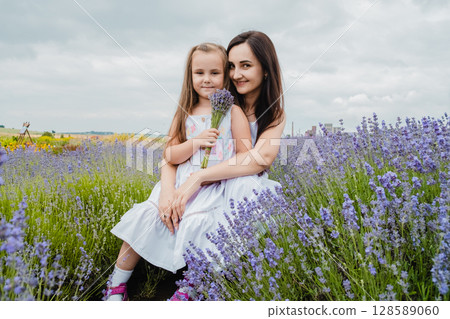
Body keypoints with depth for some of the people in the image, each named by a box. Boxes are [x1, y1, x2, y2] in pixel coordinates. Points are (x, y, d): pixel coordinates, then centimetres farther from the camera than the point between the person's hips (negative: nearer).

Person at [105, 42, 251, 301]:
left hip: (215, 187, -3)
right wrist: (195, 142, -9)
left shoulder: (233, 111, 3)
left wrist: (212, 173, -12)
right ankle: (117, 286, 1)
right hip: (179, 183, 4)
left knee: (195, 223, -29)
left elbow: (246, 156, 0)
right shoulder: (185, 114, 13)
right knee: (145, 216, -14)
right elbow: (170, 156, 9)